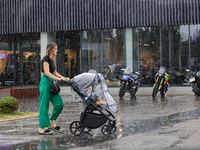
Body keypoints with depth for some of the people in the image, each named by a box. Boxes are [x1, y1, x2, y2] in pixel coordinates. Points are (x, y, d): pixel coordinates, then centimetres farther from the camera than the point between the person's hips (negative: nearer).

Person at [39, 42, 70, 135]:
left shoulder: (51, 60, 18)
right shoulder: (45, 59, -10)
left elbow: (54, 72, 22)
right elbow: (47, 72, -18)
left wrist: (63, 78, 10)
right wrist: (58, 78, -25)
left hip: (51, 83, 9)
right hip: (45, 83, -9)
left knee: (59, 103, 5)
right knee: (44, 105, -6)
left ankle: (52, 124, 13)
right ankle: (42, 129, -2)